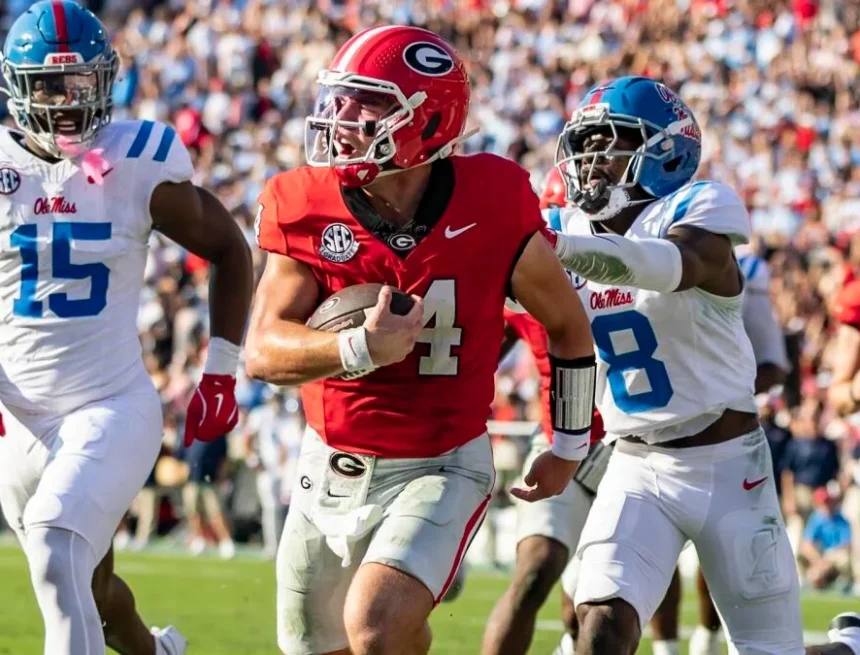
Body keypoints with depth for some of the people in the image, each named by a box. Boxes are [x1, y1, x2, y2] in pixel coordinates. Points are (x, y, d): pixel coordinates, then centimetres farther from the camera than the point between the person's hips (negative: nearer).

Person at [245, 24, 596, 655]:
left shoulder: (489, 207, -15)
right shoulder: (306, 207, -11)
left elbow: (566, 324, 2)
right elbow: (263, 352, -16)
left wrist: (570, 445, 12)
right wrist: (360, 349, -35)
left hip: (442, 468, -4)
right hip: (331, 467, 4)